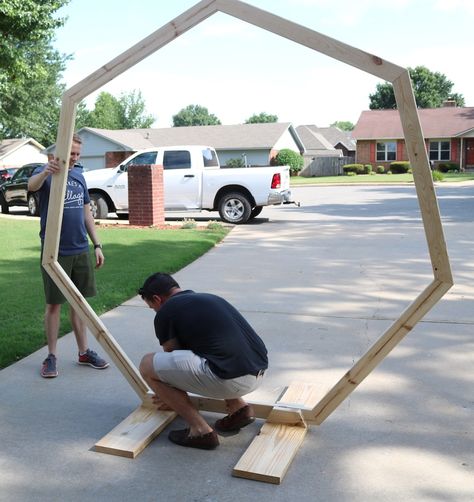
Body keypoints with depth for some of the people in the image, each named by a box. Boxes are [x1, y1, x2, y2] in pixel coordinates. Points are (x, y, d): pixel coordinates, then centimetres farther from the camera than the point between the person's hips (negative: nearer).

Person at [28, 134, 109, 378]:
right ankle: (51, 356, 16)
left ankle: (84, 352, 22)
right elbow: (31, 186, -33)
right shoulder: (47, 173, -8)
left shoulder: (79, 175, 10)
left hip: (80, 250, 5)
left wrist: (97, 244, 11)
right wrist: (45, 171, -55)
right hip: (55, 252, -5)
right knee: (54, 303, 4)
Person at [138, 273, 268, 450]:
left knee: (148, 365, 4)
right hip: (259, 373, 9)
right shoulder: (209, 298, 26)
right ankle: (238, 407, 19)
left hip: (232, 379, -9)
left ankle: (200, 431, 4)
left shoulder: (166, 312, 4)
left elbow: (174, 362, 17)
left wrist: (170, 397, 39)